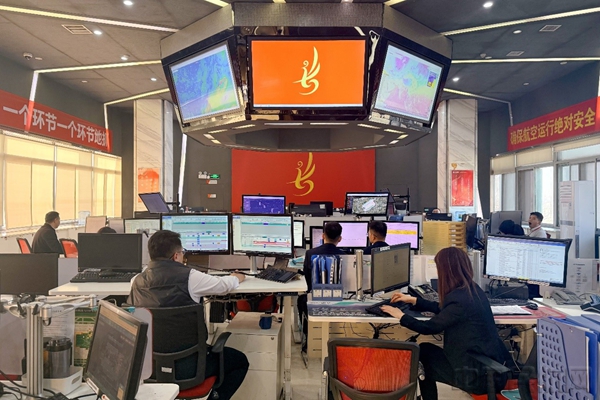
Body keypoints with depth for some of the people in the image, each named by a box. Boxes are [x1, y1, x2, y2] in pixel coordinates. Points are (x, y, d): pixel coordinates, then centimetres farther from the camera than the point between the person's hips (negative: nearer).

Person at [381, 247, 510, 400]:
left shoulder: (460, 299, -25)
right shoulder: (471, 289, 3)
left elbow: (429, 328, -15)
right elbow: (443, 308, 19)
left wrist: (401, 316, -1)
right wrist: (413, 300, 24)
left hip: (480, 375, -8)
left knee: (423, 352, 8)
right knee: (426, 350, 16)